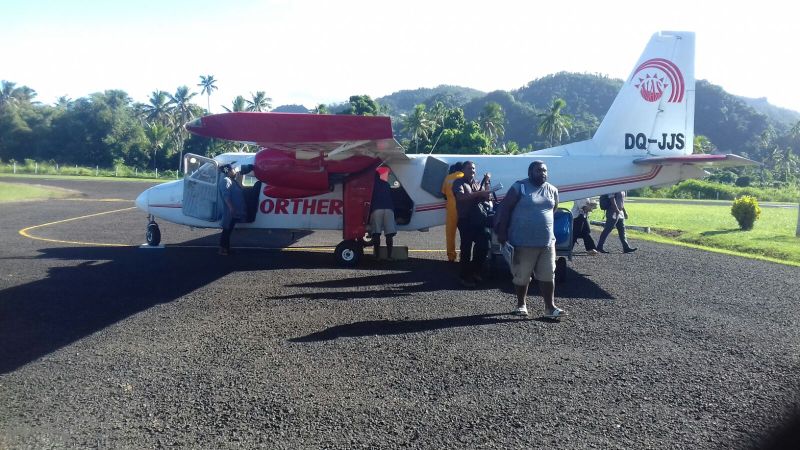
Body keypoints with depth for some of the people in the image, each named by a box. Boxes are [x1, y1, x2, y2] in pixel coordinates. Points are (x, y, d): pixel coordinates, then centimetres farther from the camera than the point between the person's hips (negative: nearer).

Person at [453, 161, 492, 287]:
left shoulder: (477, 183, 17)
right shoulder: (459, 183, -2)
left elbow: (485, 198, 10)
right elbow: (461, 197, -21)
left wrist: (486, 183, -2)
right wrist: (479, 193, -29)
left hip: (478, 219, 6)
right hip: (465, 220, -6)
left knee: (483, 244, 7)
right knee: (466, 248, -4)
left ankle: (475, 271, 24)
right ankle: (464, 276, 3)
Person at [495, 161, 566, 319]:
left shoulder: (552, 190, 8)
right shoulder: (520, 187, -7)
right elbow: (505, 208, -7)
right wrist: (502, 232, -9)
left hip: (547, 241, 4)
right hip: (523, 241, -4)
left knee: (548, 275, 5)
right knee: (521, 276, 6)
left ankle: (550, 307, 10)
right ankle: (521, 305, 23)